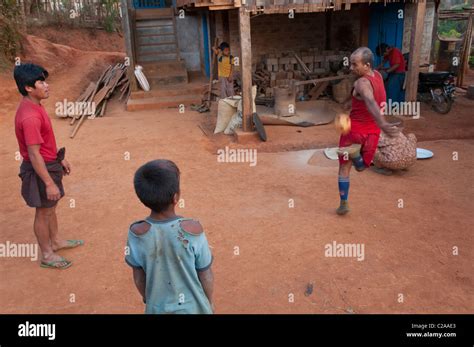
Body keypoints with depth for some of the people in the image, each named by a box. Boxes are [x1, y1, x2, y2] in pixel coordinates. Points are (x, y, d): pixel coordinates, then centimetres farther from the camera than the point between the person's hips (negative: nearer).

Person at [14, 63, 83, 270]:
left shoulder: (34, 106, 3)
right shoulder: (29, 117, -29)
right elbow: (34, 154, -27)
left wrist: (60, 159, 20)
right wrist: (49, 183, -25)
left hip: (49, 163, 10)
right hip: (40, 169, -9)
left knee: (51, 207, 24)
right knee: (44, 212, 6)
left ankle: (56, 241, 43)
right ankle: (47, 255, 24)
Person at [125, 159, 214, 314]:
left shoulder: (137, 233, -21)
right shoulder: (192, 229, -27)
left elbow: (139, 277, -6)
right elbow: (205, 275, -14)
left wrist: (147, 300, 13)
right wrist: (209, 301, 5)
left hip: (158, 309, 2)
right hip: (193, 308, -1)